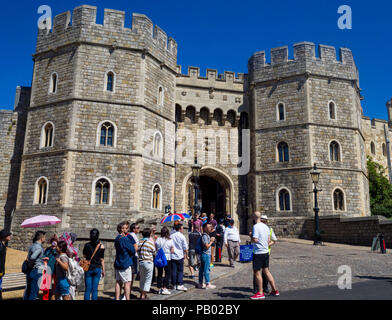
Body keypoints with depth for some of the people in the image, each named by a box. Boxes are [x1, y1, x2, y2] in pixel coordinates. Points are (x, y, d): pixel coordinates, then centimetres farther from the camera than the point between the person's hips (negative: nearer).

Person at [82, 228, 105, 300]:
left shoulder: (87, 245, -7)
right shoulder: (101, 246, -10)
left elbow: (84, 255, 10)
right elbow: (102, 260, -5)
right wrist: (103, 270, 4)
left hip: (88, 268, 0)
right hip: (97, 269, 0)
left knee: (88, 289, 6)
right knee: (95, 289, 7)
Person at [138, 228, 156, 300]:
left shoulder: (140, 242, 1)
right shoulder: (151, 242, -11)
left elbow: (138, 251, 4)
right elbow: (154, 253, -1)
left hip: (141, 262, 5)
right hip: (148, 262, -5)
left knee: (142, 278, 19)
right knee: (148, 280, 4)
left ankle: (142, 294, 28)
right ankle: (143, 296, 6)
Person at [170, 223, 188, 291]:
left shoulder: (171, 236, 4)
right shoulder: (182, 236, -8)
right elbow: (185, 247, -4)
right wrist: (186, 255, 9)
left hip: (172, 256, 4)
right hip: (180, 256, -4)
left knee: (173, 270, 8)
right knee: (180, 271, 4)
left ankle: (174, 284, 13)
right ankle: (180, 285, 0)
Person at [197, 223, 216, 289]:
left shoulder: (207, 235, 15)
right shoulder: (204, 236, -16)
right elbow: (207, 246, -20)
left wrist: (211, 240, 8)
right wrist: (211, 241, -10)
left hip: (207, 254, 10)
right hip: (206, 254, -10)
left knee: (202, 269, 12)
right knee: (206, 269, -4)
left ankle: (200, 284, 19)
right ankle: (207, 284, 2)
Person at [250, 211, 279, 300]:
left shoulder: (256, 226, -16)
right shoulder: (266, 226, 8)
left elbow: (255, 240, -22)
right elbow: (268, 240, 12)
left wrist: (251, 237, -4)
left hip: (258, 253, -8)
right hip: (266, 252, 8)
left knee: (257, 272, 2)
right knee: (266, 271, 17)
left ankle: (260, 293, 7)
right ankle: (275, 290, 22)